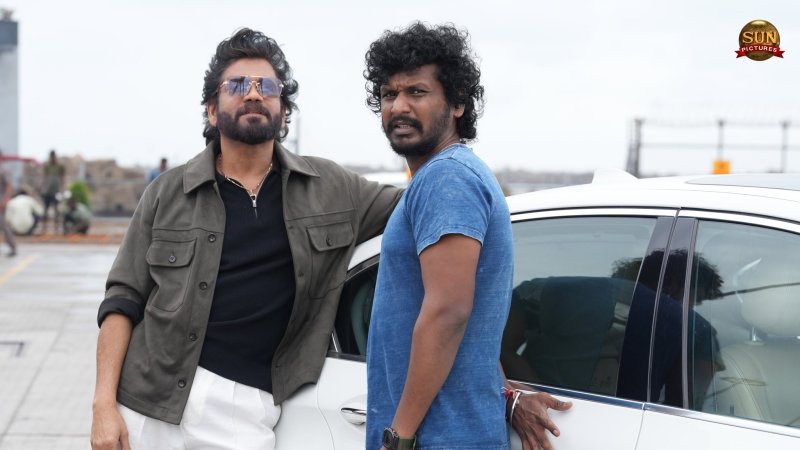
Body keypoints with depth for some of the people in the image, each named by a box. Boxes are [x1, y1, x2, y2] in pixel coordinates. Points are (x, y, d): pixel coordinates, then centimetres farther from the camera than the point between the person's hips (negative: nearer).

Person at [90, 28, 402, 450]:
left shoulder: (331, 190, 6)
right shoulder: (168, 193, 3)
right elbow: (123, 301, 2)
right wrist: (104, 402, -6)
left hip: (249, 411, 0)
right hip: (153, 401, 0)